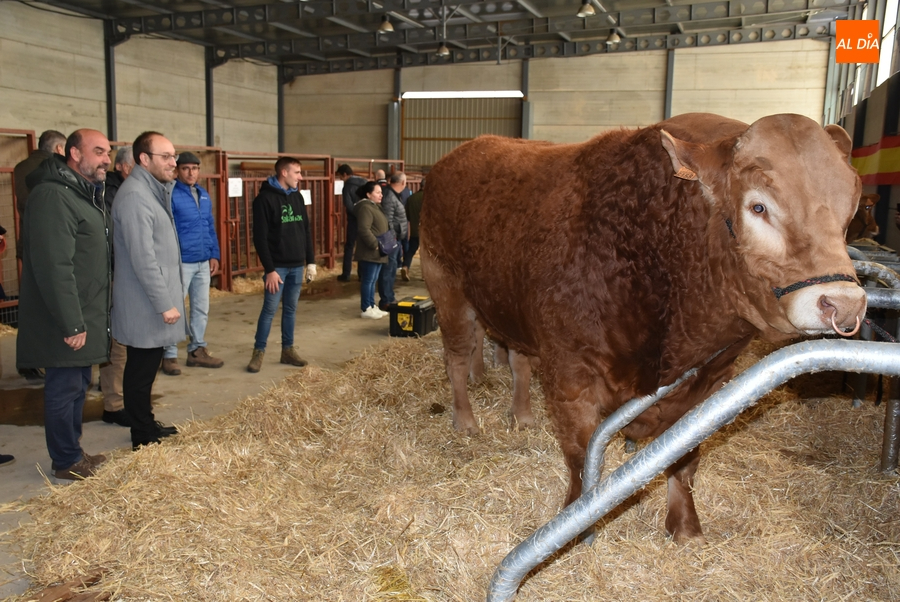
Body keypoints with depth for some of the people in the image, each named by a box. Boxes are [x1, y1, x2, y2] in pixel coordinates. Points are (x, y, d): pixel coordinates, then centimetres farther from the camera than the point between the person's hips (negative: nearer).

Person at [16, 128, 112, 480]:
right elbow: (54, 266, -25)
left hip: (86, 317, 10)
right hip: (66, 323, -10)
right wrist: (71, 323, -23)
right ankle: (66, 462, 16)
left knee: (78, 386, 17)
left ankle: (73, 451, 30)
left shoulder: (86, 194, 14)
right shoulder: (53, 196, -19)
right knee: (64, 388, 2)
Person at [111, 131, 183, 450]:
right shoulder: (135, 196, -19)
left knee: (146, 368, 18)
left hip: (152, 301, 10)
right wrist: (164, 303, -22)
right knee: (141, 370, 1)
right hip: (146, 306, -10)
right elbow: (143, 258, -23)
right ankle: (143, 438, 12)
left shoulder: (153, 190, 14)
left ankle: (147, 425, 30)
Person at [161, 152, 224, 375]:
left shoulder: (204, 195, 12)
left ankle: (197, 350, 26)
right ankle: (169, 356, 10)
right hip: (181, 262, -7)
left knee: (201, 308, 13)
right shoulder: (171, 195, -10)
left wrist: (214, 255, 11)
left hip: (203, 263, 7)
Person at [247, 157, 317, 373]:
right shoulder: (265, 198, -10)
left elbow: (306, 231, 15)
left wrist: (311, 261, 9)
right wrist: (269, 269, -17)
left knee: (291, 309, 11)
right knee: (269, 309, -3)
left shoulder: (297, 197, 10)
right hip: (277, 266, -6)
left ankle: (288, 350, 20)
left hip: (297, 265, 6)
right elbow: (260, 238, -14)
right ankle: (258, 352, 8)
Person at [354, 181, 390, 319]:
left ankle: (371, 306, 21)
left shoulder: (375, 206, 18)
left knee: (373, 280, 14)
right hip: (369, 252, -10)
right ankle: (365, 309, 2)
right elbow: (364, 230, -24)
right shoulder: (365, 207, -15)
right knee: (368, 280, -4)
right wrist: (376, 245, -23)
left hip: (378, 253, 10)